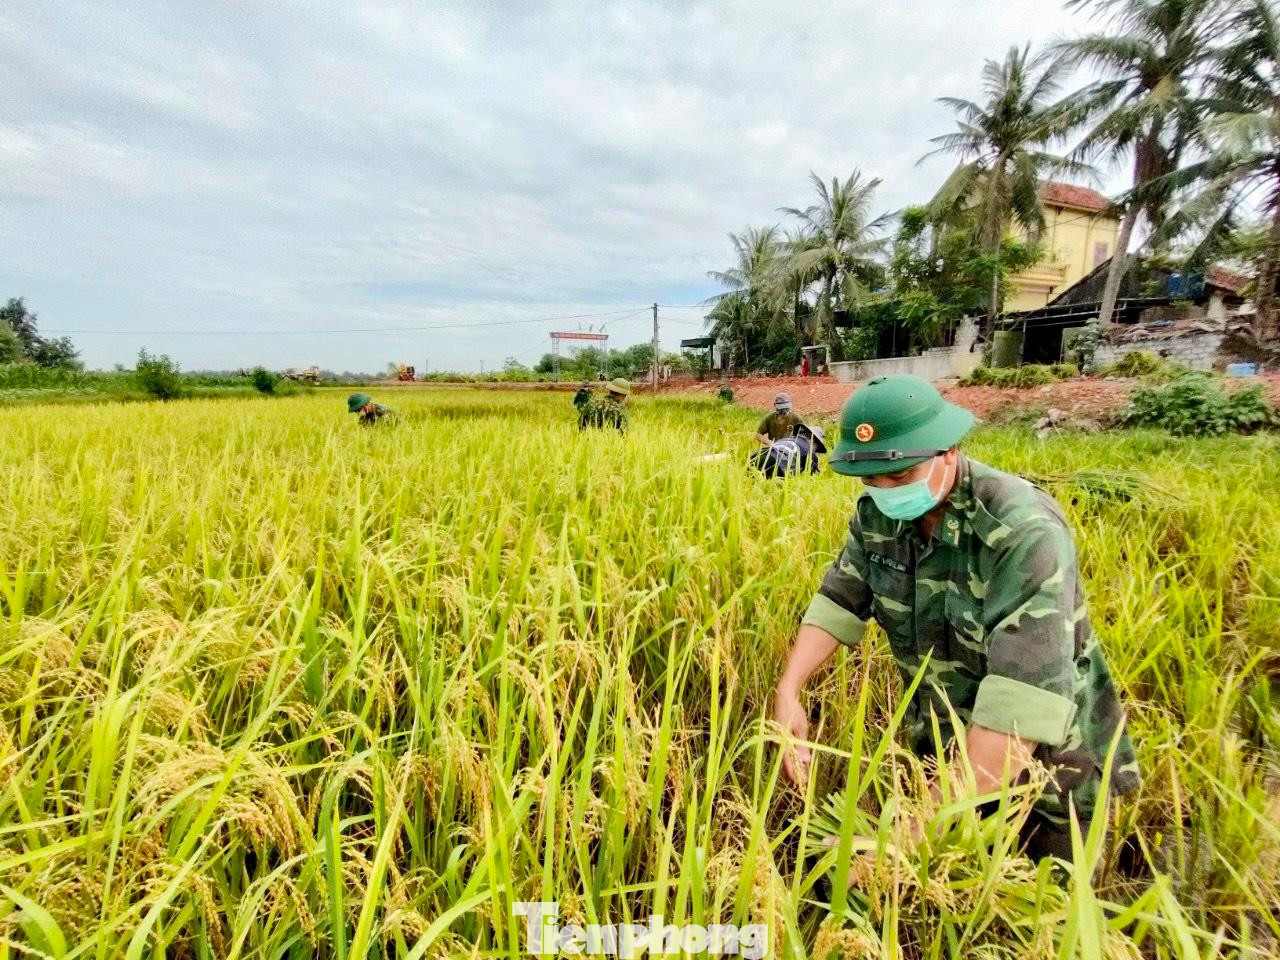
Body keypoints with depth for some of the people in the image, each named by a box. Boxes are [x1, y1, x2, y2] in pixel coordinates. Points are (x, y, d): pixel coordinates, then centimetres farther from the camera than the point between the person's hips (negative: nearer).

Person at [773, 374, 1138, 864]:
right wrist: (787, 690, -22)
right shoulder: (878, 514, -11)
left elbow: (1026, 692, -37)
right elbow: (840, 600, -7)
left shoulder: (1022, 529, -31)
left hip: (1042, 762, -5)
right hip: (940, 743, 5)